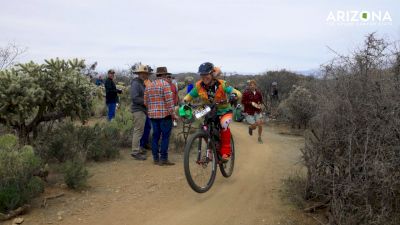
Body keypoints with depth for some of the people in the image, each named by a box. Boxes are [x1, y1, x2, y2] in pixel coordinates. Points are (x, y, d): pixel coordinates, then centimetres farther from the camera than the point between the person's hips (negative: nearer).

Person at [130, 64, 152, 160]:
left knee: (139, 131, 18)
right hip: (138, 110, -10)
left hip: (142, 110, 10)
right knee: (138, 131, -8)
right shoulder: (135, 83, -15)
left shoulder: (141, 83, 16)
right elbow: (134, 98, -23)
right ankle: (135, 152, -4)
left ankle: (138, 148, 29)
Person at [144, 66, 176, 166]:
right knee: (165, 137, -1)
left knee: (155, 136, 11)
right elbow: (169, 100, -15)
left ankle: (156, 158, 15)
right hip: (164, 114, -7)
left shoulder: (149, 86, 12)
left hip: (153, 115, 7)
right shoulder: (165, 84, -8)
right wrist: (172, 113, -10)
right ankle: (163, 158, 0)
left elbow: (146, 101, 13)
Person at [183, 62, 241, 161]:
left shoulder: (221, 84, -22)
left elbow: (238, 93, -29)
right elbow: (188, 97, -7)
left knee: (224, 125, -31)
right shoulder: (199, 86, -13)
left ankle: (225, 152, -16)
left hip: (224, 111, -3)